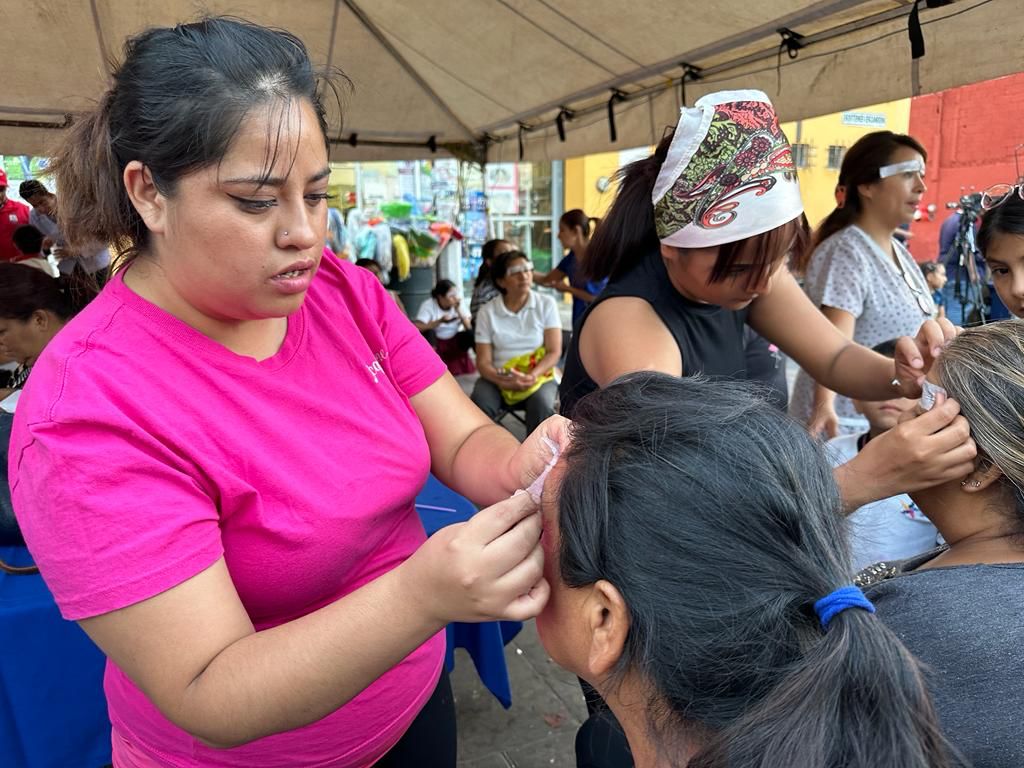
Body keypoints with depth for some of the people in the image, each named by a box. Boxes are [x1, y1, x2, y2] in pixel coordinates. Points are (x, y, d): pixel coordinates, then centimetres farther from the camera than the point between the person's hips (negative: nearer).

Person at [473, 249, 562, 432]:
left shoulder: (546, 304, 2)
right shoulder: (487, 311, 2)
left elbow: (554, 352, -3)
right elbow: (483, 362, -2)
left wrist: (532, 375, -22)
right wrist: (502, 380, -23)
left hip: (538, 375, 0)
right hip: (498, 378, 1)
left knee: (542, 405, -33)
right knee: (480, 405, -31)